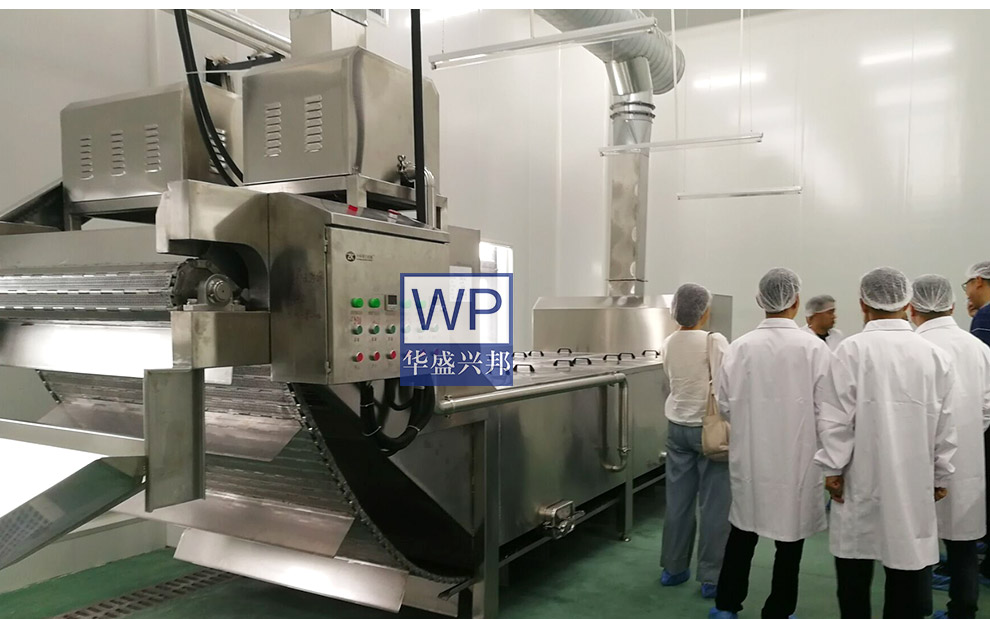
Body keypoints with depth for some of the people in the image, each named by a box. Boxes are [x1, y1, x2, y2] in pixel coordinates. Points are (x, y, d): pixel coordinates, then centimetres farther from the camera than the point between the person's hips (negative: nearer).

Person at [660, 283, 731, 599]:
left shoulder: (668, 344, 3)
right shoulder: (714, 341, -15)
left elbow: (677, 380, 7)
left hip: (677, 427, 6)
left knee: (678, 500, 14)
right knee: (714, 504, 5)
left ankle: (673, 568, 24)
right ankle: (711, 578, 12)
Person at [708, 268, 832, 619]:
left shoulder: (741, 346, -9)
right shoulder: (814, 348, -14)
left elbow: (725, 404, -2)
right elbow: (825, 408, -12)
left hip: (750, 454, 3)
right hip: (797, 457, -2)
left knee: (742, 528, 18)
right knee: (790, 535, 13)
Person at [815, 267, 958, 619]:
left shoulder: (852, 349, -11)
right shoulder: (935, 355, 0)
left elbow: (836, 417, -12)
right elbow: (945, 424, 5)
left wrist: (833, 467, -2)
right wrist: (940, 476, 14)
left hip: (862, 479, -2)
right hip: (914, 483, 3)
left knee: (855, 572, 11)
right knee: (908, 571, 9)